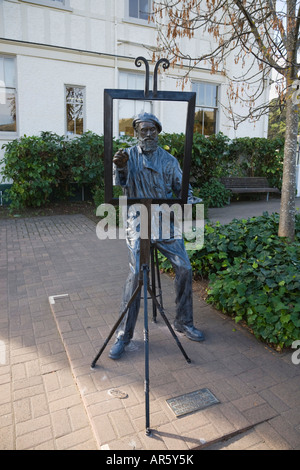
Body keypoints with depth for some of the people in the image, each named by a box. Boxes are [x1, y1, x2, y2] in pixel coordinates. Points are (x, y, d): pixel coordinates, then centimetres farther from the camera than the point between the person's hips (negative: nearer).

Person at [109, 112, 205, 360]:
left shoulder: (168, 159, 8)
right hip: (139, 221, -3)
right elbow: (120, 183, -11)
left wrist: (190, 200, -13)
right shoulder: (129, 155, 3)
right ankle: (123, 335, 0)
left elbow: (181, 187, 9)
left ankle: (184, 322, 19)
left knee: (184, 268, -2)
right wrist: (120, 168, -34)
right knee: (136, 273, -14)